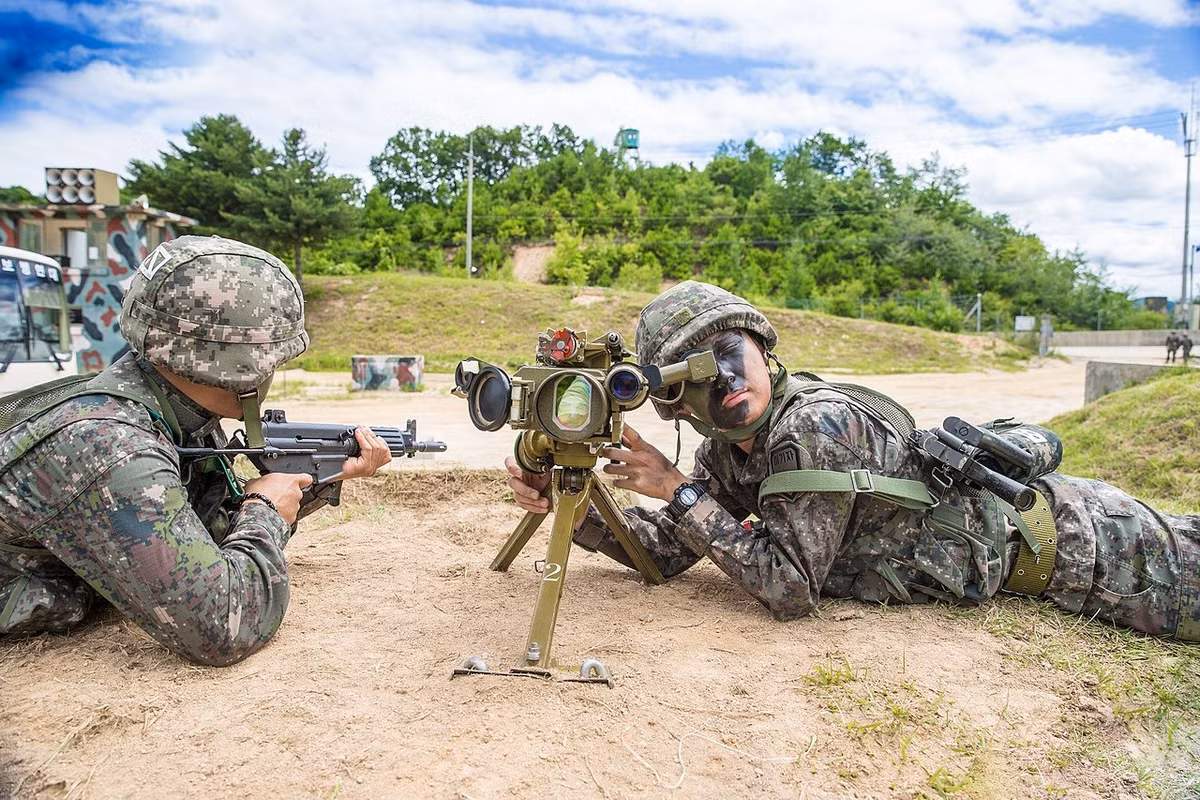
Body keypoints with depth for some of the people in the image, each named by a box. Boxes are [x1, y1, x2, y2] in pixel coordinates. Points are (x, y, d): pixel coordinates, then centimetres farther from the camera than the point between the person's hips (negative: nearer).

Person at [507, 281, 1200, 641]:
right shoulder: (725, 455, -10)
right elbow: (669, 549, -6)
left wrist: (681, 490, -33)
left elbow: (791, 588, -33)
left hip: (1058, 534, -7)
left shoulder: (817, 423, -35)